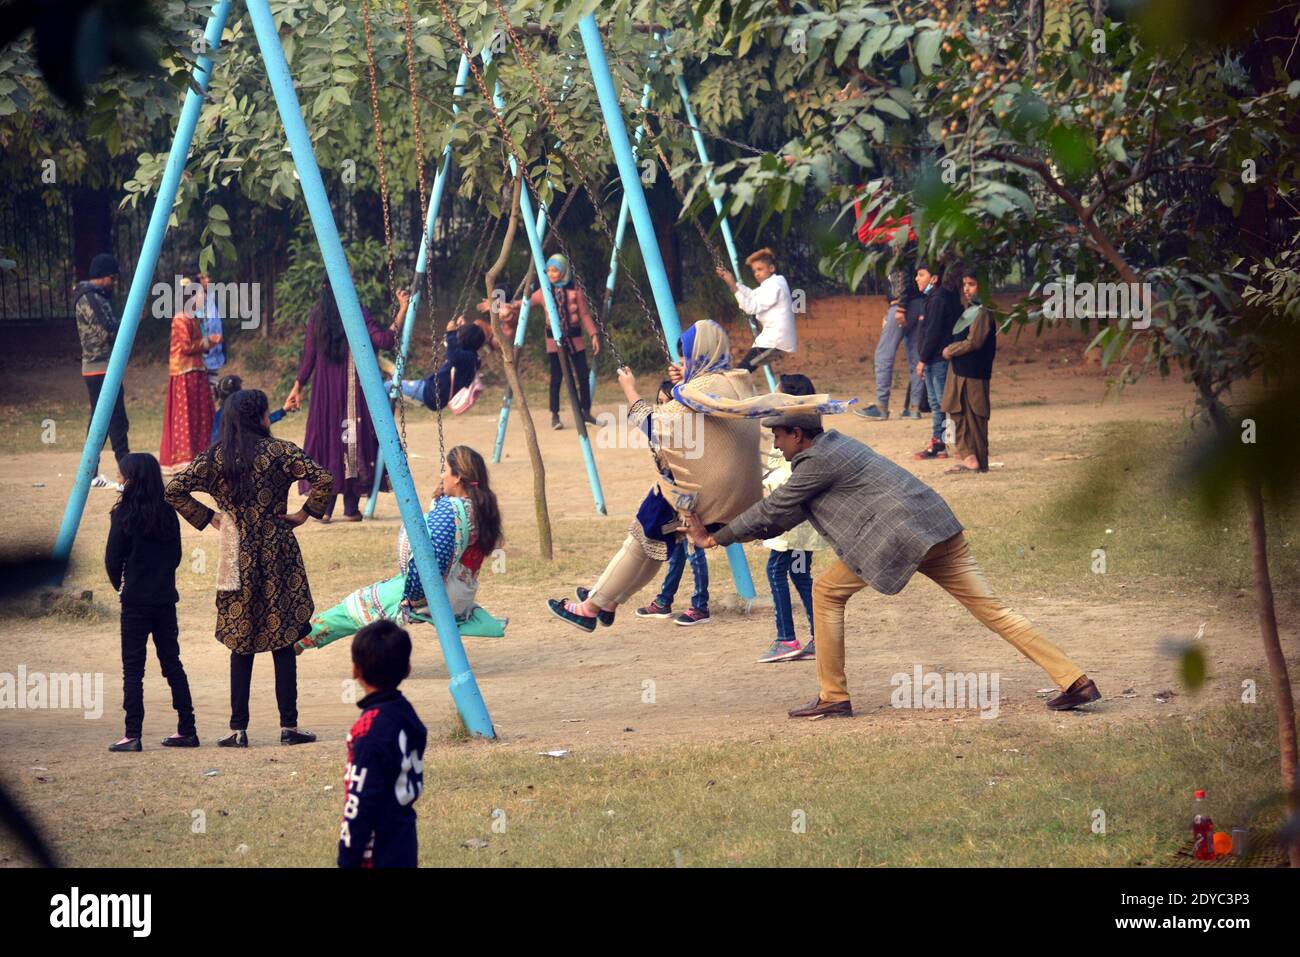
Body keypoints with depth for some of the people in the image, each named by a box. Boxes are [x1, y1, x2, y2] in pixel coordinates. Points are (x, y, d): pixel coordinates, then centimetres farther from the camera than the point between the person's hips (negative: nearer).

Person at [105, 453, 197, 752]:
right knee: (172, 663, 12)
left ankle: (133, 734, -5)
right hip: (166, 598, 5)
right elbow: (176, 555, 9)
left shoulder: (124, 514, -12)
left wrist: (120, 586, 9)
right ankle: (187, 730, 13)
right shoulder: (167, 513, 3)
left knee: (133, 667, -1)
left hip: (135, 600, -5)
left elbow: (113, 558, -8)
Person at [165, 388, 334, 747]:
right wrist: (305, 513, 0)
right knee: (283, 642, 4)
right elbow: (323, 479, -14)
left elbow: (174, 491, -3)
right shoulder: (279, 452, -6)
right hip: (277, 554, -2)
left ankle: (238, 729, 5)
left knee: (240, 644, 8)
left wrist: (207, 518, 6)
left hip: (238, 555, 2)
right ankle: (289, 726, 4)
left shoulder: (214, 458, 1)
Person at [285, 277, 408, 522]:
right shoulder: (357, 314, -9)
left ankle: (324, 507, 3)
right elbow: (385, 340, -17)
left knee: (326, 437, 8)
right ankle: (351, 507, 3)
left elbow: (308, 356, 5)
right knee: (352, 438, 3)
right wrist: (402, 311, -14)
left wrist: (298, 387, 13)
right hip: (353, 389, -3)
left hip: (325, 391, 3)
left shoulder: (317, 316, 3)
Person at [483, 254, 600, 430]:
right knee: (556, 378, -5)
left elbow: (584, 314, 1)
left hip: (575, 337, 0)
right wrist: (499, 306, 0)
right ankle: (555, 415, 2)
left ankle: (586, 412, 13)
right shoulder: (544, 293, 2)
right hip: (554, 339, 0)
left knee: (582, 376, -1)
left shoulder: (574, 290, -1)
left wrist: (594, 334, -6)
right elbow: (524, 304, 8)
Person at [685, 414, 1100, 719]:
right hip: (938, 525, 9)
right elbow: (786, 516, 30)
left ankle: (833, 696, 6)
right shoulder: (833, 446, 25)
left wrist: (716, 537, 11)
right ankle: (1075, 682, -3)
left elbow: (773, 510, 1)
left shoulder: (817, 462, -3)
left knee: (827, 592, 6)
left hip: (899, 533, -9)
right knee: (991, 608, 4)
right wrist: (728, 533, 28)